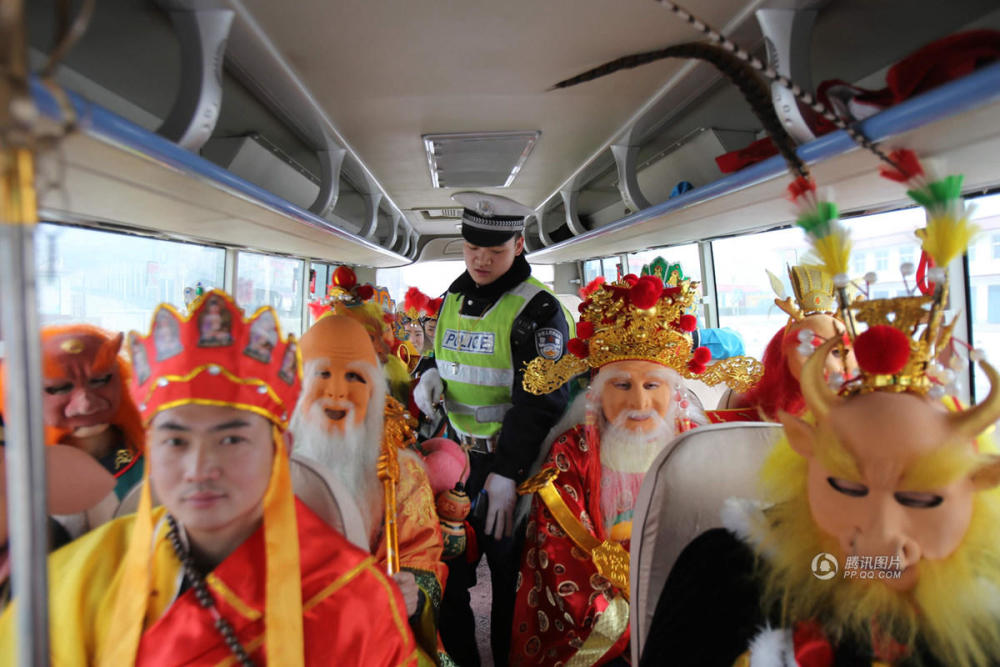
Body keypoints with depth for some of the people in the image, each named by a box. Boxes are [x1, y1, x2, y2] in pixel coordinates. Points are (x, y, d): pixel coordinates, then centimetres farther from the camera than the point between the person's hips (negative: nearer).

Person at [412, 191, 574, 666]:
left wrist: (507, 473, -26)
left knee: (510, 574, 9)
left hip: (512, 463, -6)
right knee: (446, 569, 15)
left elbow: (539, 399, -20)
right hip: (456, 454, 6)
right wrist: (429, 377, -1)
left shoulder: (537, 309, -13)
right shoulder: (453, 298, 9)